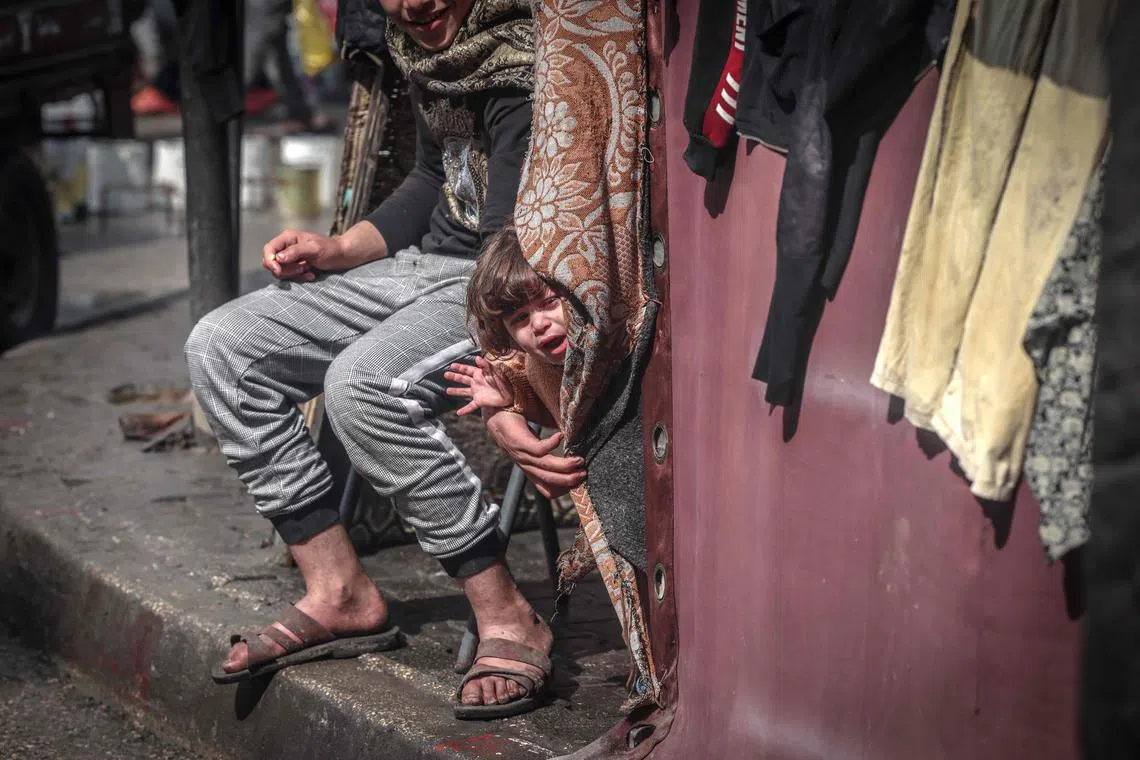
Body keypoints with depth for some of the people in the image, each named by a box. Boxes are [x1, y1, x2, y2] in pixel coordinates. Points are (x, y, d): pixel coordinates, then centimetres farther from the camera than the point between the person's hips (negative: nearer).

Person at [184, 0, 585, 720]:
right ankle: (340, 592, 4)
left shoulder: (525, 62, -21)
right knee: (222, 346, 1)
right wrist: (336, 251, 8)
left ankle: (508, 618, -20)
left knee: (362, 381, -34)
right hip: (430, 266, 9)